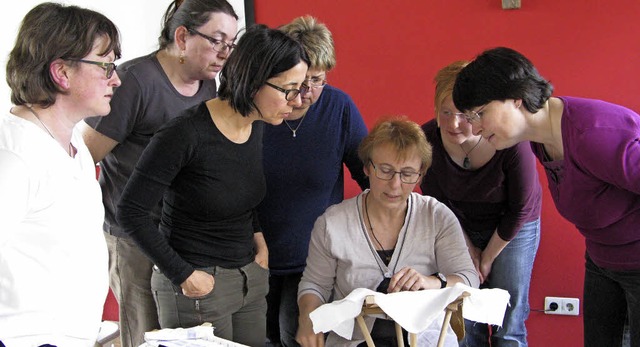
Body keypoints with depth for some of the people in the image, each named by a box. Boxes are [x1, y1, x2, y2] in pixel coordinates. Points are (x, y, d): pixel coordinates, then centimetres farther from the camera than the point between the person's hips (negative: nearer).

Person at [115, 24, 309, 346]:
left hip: (250, 279, 7)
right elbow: (131, 211, -18)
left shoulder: (254, 127, 2)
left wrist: (258, 238, 6)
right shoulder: (186, 134, -21)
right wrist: (184, 275, -15)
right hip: (198, 285, -7)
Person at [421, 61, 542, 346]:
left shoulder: (511, 144, -31)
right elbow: (436, 200, -7)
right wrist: (468, 248, -2)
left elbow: (520, 209, -16)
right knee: (465, 320, 1)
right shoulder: (427, 139, -24)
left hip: (514, 228, -2)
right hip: (461, 229, 2)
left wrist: (488, 258, -6)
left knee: (508, 324, 0)